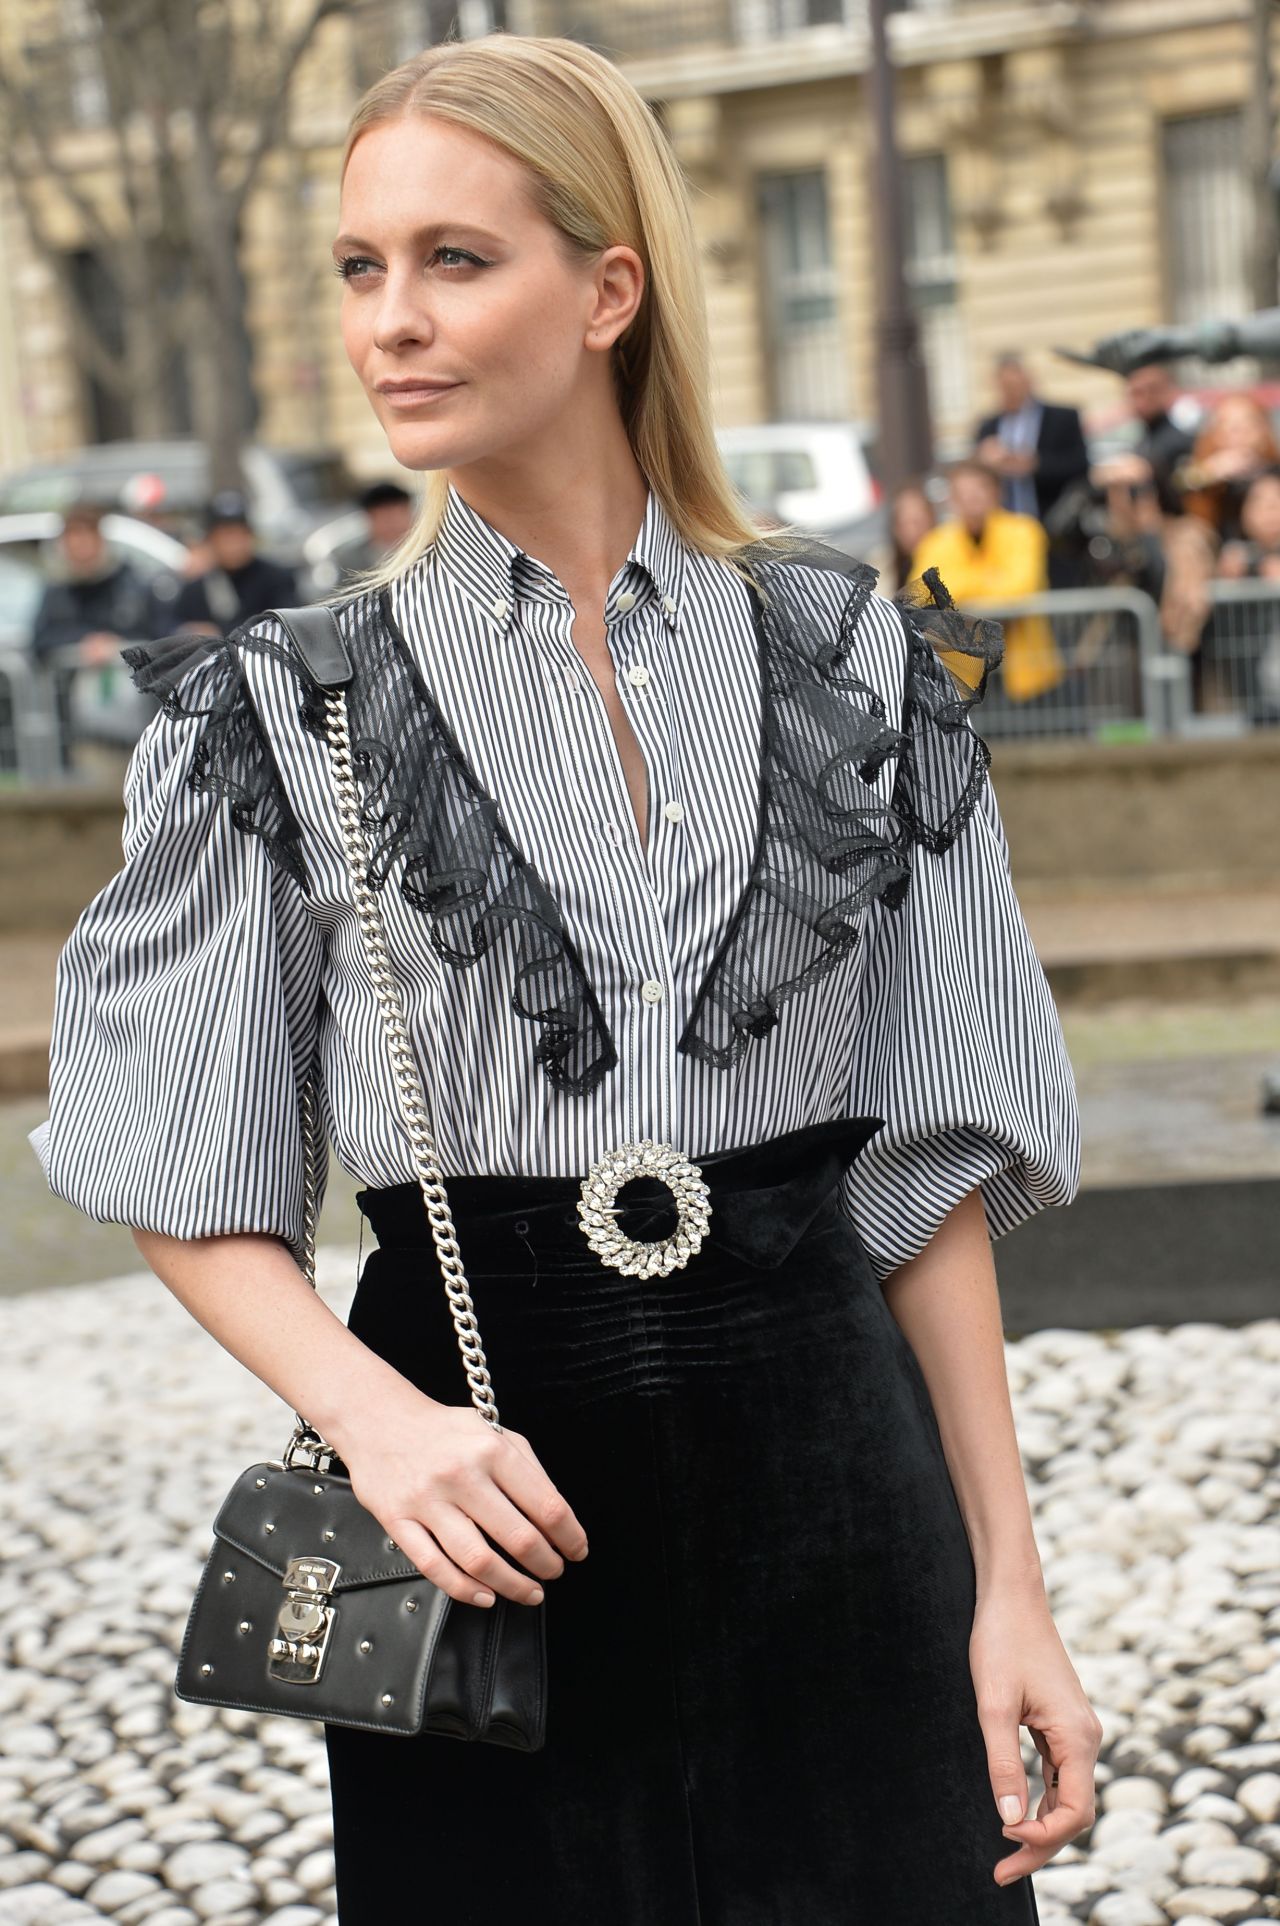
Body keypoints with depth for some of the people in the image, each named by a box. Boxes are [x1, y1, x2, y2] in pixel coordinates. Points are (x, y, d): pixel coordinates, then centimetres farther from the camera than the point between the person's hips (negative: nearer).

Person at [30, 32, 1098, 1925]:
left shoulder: (850, 667, 1)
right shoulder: (285, 718, -2)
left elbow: (933, 1162, 3)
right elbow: (193, 1188, 0)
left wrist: (1008, 1587, 1)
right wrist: (377, 1417, -18)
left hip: (824, 1479, 1)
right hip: (489, 1511, -1)